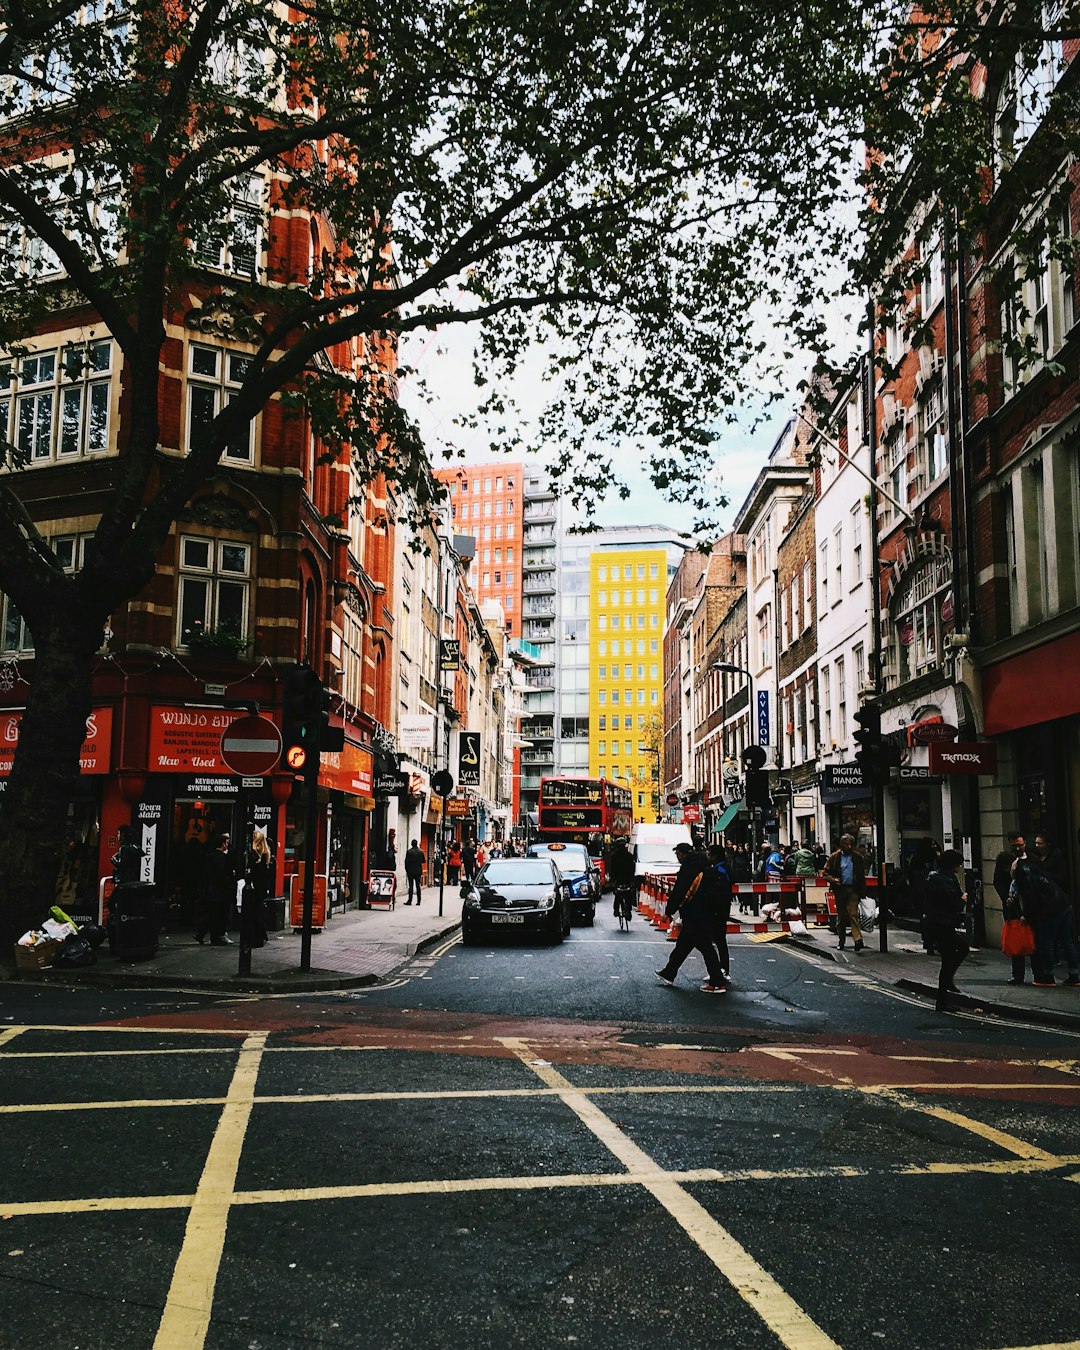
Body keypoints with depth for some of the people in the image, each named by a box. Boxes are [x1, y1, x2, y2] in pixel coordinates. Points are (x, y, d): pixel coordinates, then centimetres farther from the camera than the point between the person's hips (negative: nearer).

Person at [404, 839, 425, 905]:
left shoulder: (409, 851, -9)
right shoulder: (421, 851, -1)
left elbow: (406, 861, -8)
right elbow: (424, 861, 6)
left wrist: (407, 870, 3)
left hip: (410, 871, -3)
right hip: (418, 871, 3)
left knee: (411, 886, 0)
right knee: (418, 886, 7)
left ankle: (410, 900, -1)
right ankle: (418, 901, 5)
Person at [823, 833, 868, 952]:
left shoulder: (858, 857, 5)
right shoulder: (834, 857, 4)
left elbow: (862, 875, 7)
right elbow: (825, 872, 7)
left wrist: (862, 892, 0)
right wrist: (833, 879, -12)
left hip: (853, 890, -1)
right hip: (840, 889, 1)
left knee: (853, 914, -14)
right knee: (841, 916, 9)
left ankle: (857, 939, -22)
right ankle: (841, 940, 19)